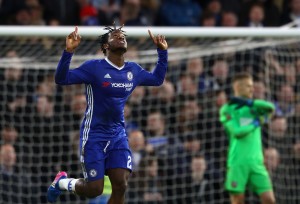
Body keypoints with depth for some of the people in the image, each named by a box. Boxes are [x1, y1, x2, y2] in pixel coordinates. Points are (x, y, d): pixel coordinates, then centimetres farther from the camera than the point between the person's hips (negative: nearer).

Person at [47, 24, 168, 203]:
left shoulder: (134, 70, 5)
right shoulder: (95, 67, -11)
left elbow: (157, 79, 24)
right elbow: (61, 79, -16)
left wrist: (162, 51, 15)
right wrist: (69, 51, -29)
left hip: (118, 136, 5)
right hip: (94, 136, -5)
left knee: (120, 186, -8)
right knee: (94, 189, -6)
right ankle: (61, 182, 27)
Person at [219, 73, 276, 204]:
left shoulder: (255, 107, 15)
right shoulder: (227, 109, 1)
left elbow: (270, 108, -6)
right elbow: (237, 132, -12)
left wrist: (249, 102, -12)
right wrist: (256, 123, -2)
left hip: (256, 162, 4)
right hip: (238, 163, -4)